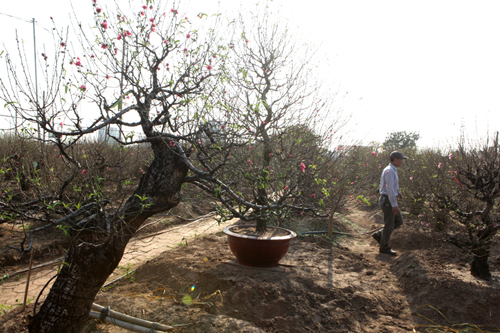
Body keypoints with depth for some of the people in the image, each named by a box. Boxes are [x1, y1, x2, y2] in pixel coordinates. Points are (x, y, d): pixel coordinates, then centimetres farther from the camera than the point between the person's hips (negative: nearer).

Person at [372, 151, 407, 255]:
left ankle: (379, 235, 21)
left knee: (398, 222, 14)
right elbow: (389, 189, -24)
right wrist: (394, 205, -24)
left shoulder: (392, 170, 14)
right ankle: (384, 247, 14)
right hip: (388, 201, -10)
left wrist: (397, 191, 16)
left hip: (390, 200, 10)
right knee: (389, 225, 0)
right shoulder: (389, 171, -19)